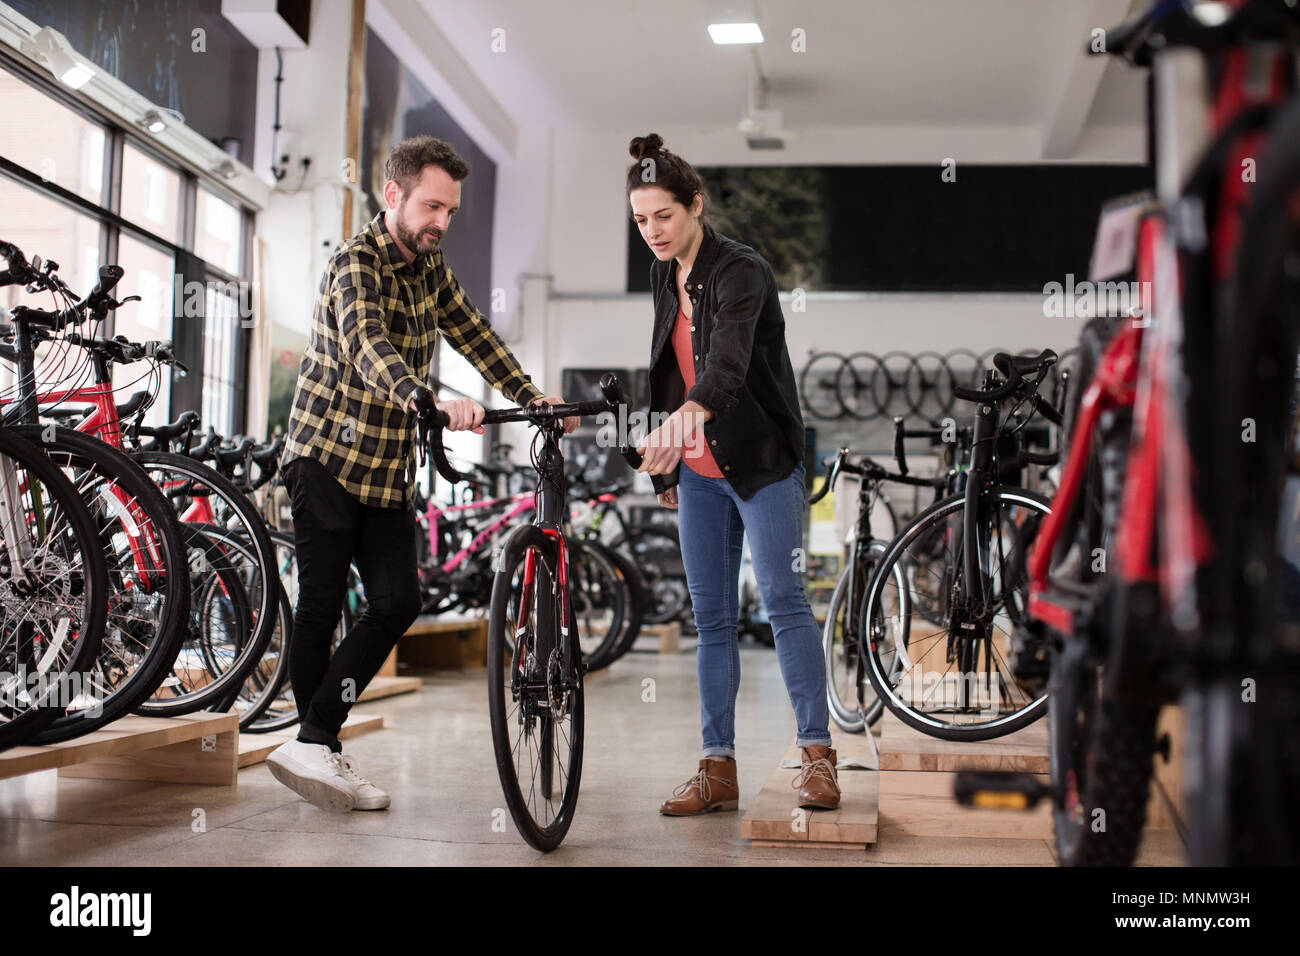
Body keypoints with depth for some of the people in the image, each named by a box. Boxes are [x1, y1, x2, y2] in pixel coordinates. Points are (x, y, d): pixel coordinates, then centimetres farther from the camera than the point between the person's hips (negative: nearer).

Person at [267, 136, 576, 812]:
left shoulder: (429, 267, 9)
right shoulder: (357, 262, -16)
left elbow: (472, 335, 12)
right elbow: (368, 347, -34)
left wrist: (533, 399, -1)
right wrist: (430, 402, -52)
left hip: (387, 467, 7)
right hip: (327, 457, -7)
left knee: (398, 602, -3)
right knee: (321, 608, -3)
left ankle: (313, 743, 2)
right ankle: (317, 747, 8)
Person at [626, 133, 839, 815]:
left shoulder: (741, 271, -15)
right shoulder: (664, 276, 9)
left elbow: (727, 360, -34)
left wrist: (687, 417, -53)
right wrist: (666, 465, 19)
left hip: (761, 458, -7)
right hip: (698, 470, 7)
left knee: (783, 600, -9)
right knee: (710, 618, 6)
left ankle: (817, 753, 0)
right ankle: (719, 768, 11)